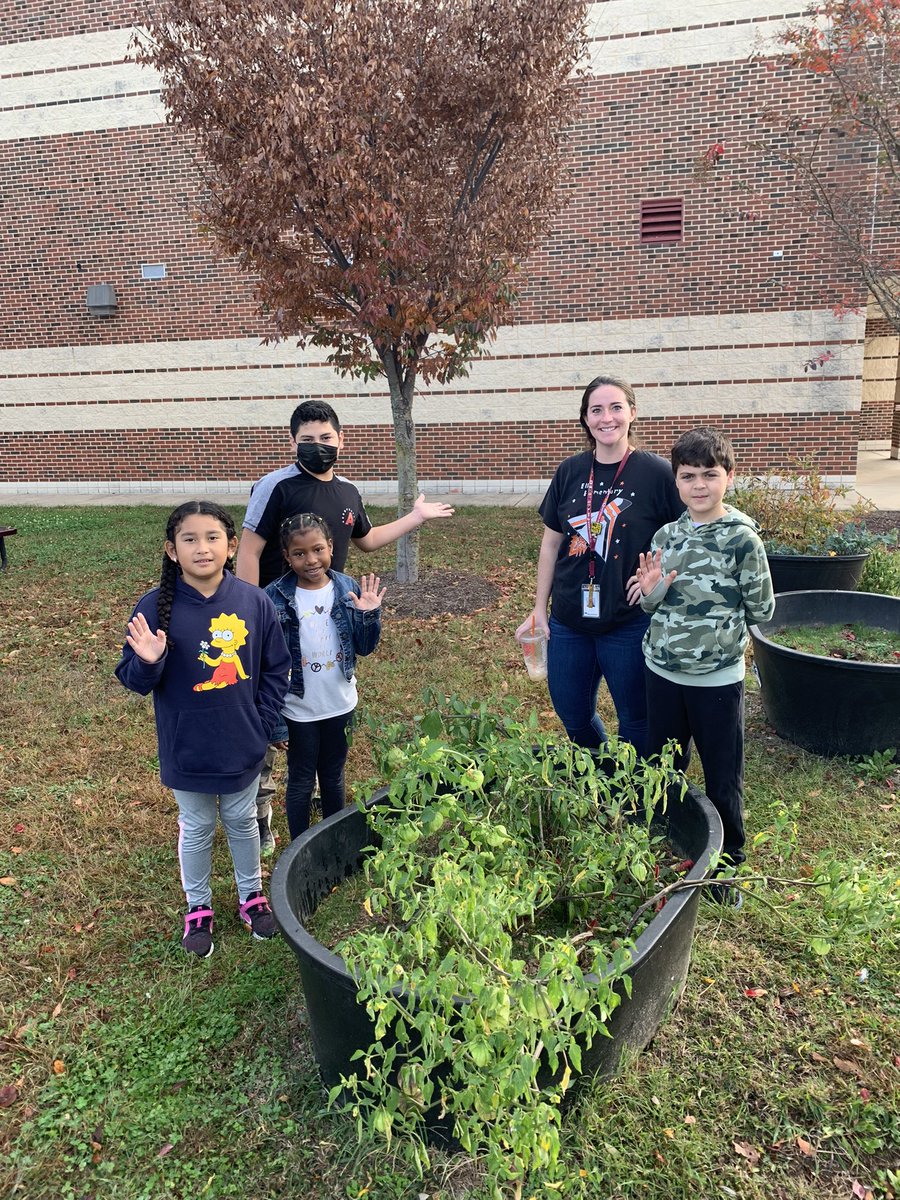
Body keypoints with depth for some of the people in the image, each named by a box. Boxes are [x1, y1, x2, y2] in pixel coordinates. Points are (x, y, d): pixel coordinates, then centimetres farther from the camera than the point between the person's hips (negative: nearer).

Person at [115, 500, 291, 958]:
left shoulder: (254, 602, -11)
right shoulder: (156, 607, -16)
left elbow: (276, 668, 0)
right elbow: (134, 679, -9)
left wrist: (262, 724, -4)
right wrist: (149, 662, -30)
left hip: (243, 746, 1)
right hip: (186, 749, -1)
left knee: (242, 822, 22)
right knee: (196, 828, 19)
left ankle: (251, 894, 45)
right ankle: (198, 907, 42)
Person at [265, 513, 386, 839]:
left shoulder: (349, 589, -7)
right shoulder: (275, 597, -16)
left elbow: (364, 647, 0)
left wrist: (370, 614, -16)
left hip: (340, 704, 3)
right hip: (299, 709, -3)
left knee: (334, 777, 21)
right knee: (301, 783, 14)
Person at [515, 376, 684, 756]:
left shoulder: (656, 472, -9)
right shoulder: (570, 472, 3)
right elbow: (551, 543, 9)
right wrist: (539, 609, 8)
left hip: (630, 623, -4)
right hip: (569, 622, 4)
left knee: (635, 721, 10)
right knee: (572, 716, 16)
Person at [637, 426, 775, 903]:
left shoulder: (742, 538, -12)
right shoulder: (665, 536, 1)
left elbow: (762, 609, -6)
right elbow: (651, 605, 7)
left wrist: (717, 616, -1)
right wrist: (651, 592, -12)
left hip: (718, 679, -4)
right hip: (662, 672, 4)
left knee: (722, 778, 9)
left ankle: (728, 866, 30)